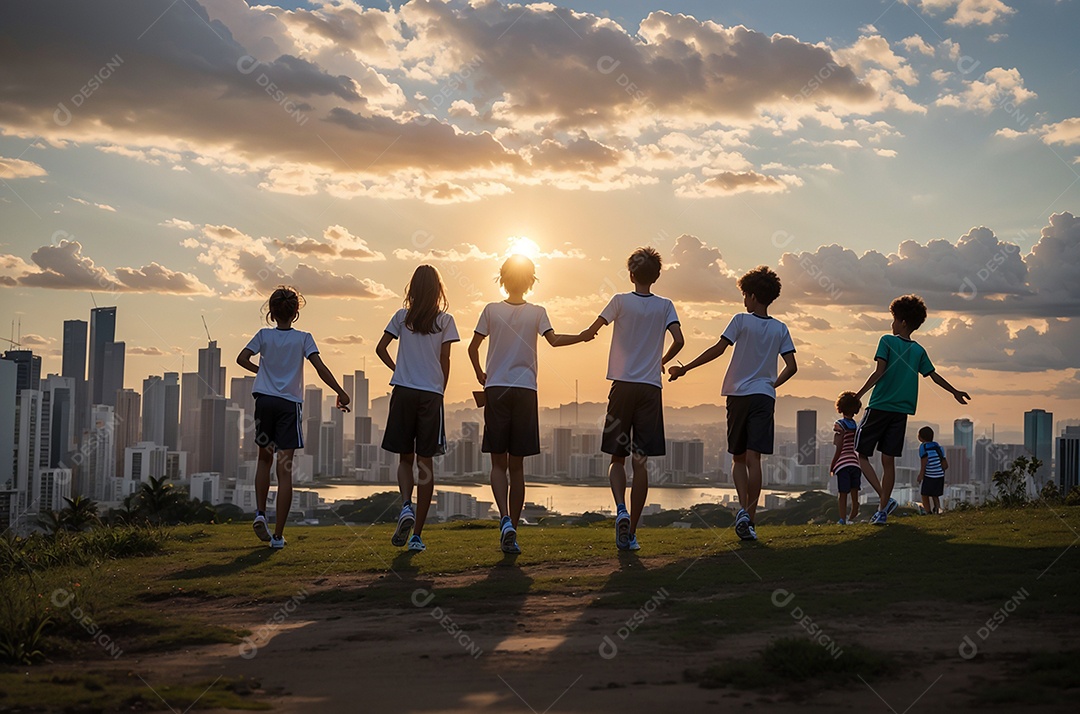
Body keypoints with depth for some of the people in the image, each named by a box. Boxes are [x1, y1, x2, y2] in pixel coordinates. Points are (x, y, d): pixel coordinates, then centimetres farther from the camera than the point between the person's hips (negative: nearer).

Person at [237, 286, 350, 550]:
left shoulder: (264, 335, 3)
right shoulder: (303, 338, -1)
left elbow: (242, 358, -3)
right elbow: (320, 368, -10)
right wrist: (340, 393, -5)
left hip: (265, 401, 2)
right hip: (290, 403, -2)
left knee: (265, 459, 23)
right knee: (285, 469, -4)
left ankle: (260, 513, 7)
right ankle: (278, 535, -5)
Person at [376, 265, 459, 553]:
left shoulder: (402, 316, 5)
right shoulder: (445, 320, 2)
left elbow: (381, 348, 4)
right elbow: (444, 362, 1)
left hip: (403, 392, 1)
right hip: (431, 394, -1)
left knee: (405, 458, 12)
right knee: (425, 462, 3)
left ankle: (406, 506, -17)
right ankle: (417, 534, 2)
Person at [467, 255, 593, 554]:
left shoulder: (491, 310, 4)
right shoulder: (537, 312, 4)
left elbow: (473, 347, 2)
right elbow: (553, 339, -14)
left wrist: (480, 373, 16)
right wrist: (580, 337, -11)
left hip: (496, 389, -1)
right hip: (525, 391, 1)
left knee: (498, 463, 3)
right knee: (516, 466, 7)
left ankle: (505, 519, -21)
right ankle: (512, 532, 7)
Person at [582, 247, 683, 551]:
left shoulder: (621, 301, 0)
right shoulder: (665, 306, 5)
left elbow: (591, 331, -4)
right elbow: (678, 340, -6)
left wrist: (587, 333, 21)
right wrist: (662, 361, 13)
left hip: (622, 386, -1)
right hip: (651, 388, 1)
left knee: (617, 458, 8)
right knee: (641, 461, 2)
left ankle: (621, 509, -18)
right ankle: (631, 532, 2)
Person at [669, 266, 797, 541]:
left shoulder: (741, 320, -2)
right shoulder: (780, 329, 7)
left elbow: (717, 350, -9)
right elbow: (791, 366, 4)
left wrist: (684, 369, -3)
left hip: (738, 395, -1)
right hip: (764, 397, 1)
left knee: (738, 459, 11)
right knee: (754, 458, -4)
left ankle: (743, 509, -9)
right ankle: (750, 519, -11)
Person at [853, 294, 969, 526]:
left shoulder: (887, 341, -6)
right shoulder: (919, 350, 9)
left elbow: (879, 372, -14)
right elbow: (934, 376, 17)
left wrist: (860, 393, -9)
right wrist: (955, 392, 32)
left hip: (879, 407, -5)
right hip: (901, 411, 5)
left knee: (861, 454, 4)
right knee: (888, 460, 7)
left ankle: (885, 499, -12)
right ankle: (882, 511, 6)